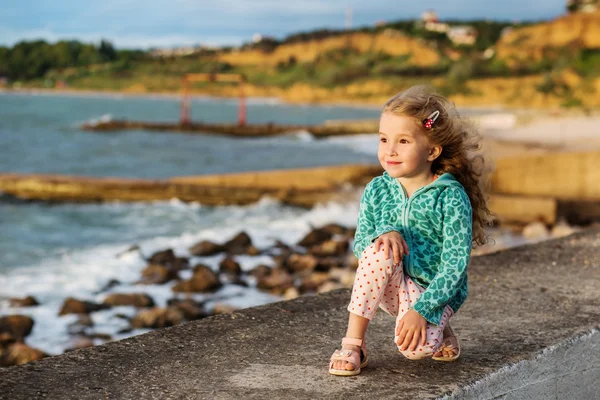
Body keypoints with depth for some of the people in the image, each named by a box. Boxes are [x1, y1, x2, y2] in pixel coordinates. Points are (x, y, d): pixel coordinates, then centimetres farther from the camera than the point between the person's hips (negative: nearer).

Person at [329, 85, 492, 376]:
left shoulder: (451, 197, -16)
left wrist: (420, 311, -27)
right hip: (392, 286, 4)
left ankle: (438, 331, 6)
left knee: (415, 346, -33)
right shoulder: (377, 190, -3)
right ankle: (353, 345, -22)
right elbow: (360, 244, -2)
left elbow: (455, 266, -18)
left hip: (435, 290, -4)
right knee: (381, 250, -30)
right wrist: (383, 233, -25)